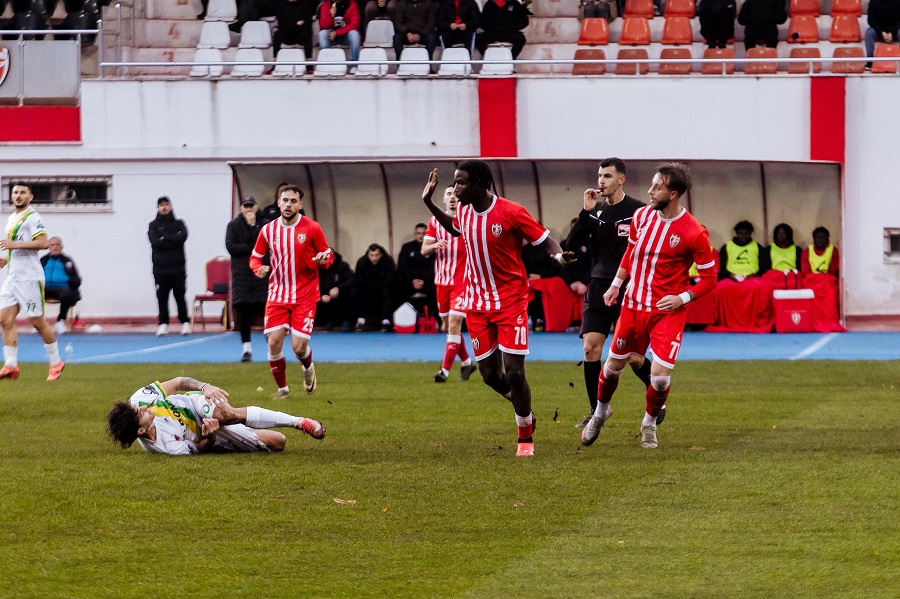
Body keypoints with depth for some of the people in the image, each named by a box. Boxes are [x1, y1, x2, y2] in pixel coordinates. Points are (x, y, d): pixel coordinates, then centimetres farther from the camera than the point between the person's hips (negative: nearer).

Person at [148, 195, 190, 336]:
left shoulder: (179, 223, 10)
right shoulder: (154, 225, 8)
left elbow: (182, 237, -9)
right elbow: (155, 242, -9)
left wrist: (165, 238, -10)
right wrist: (173, 239, -8)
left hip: (178, 268, 0)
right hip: (160, 268, 0)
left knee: (180, 296, 1)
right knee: (162, 297, 0)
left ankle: (185, 323, 6)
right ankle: (163, 324, 4)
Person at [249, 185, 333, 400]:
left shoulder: (312, 228, -6)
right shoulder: (268, 230, 1)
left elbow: (328, 254, 2)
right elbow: (255, 257, 11)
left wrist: (323, 259, -22)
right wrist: (259, 268, -12)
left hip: (305, 296, -2)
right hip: (277, 294, 2)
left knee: (299, 346, -10)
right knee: (274, 342, -8)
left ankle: (308, 367, 28)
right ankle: (282, 387, 14)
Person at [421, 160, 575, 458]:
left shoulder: (511, 212, -17)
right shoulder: (464, 211, 2)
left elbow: (544, 239, -10)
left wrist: (559, 256, -31)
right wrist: (429, 203, 19)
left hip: (511, 302, -6)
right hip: (477, 304, 6)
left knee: (514, 372, -10)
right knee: (490, 375, 4)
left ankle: (525, 438, 7)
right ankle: (525, 411, 33)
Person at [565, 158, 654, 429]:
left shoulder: (638, 211, -5)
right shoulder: (594, 210, 7)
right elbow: (571, 244, -1)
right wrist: (585, 212, -10)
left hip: (628, 291, -4)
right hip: (598, 289, 4)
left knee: (633, 357, -4)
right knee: (590, 348, -7)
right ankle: (596, 410, 3)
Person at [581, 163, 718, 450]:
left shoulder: (694, 233, -17)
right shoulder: (641, 216, -1)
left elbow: (709, 278, -8)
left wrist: (682, 298, -19)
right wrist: (616, 284, 18)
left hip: (668, 311, -4)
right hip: (633, 305, 4)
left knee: (660, 376, -12)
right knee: (614, 365, 14)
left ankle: (649, 423, 18)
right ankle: (600, 412, 43)